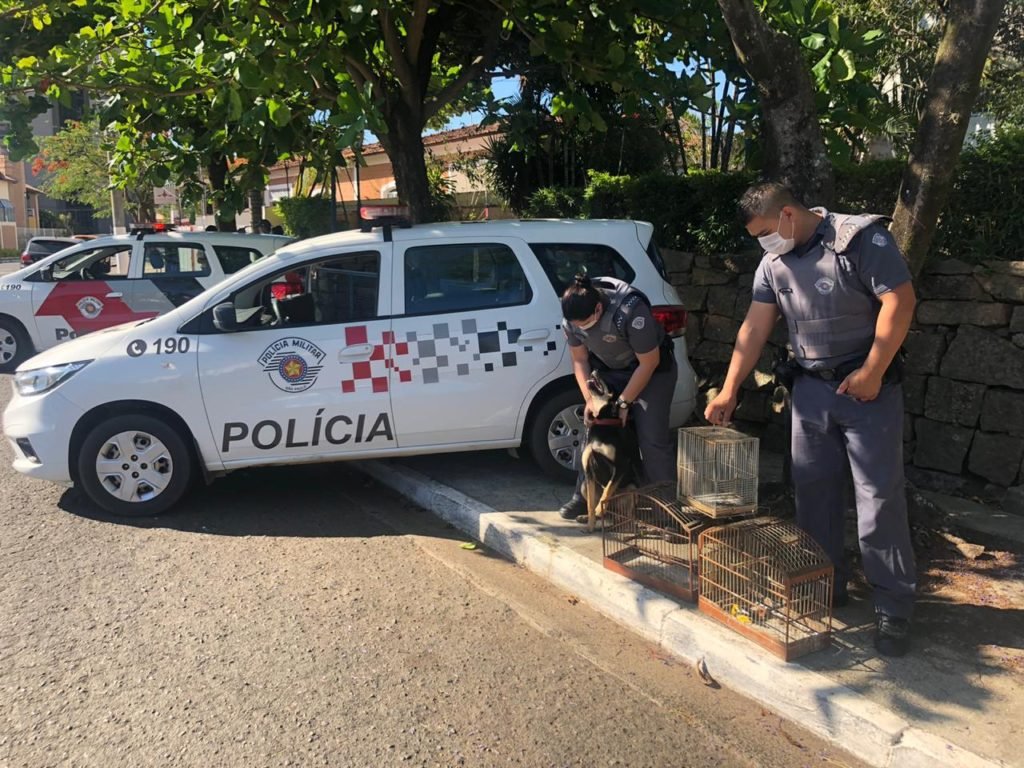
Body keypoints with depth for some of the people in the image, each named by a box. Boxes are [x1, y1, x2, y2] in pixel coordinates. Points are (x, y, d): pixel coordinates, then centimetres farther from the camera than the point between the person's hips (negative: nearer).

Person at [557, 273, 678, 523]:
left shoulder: (632, 311, -37)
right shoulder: (571, 317, -20)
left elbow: (649, 363, -24)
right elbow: (579, 360, -4)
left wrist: (623, 402, -20)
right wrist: (589, 399, -14)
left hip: (651, 368, -5)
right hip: (607, 370, 5)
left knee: (652, 437, -12)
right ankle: (583, 498, 11)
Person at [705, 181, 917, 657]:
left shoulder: (860, 239, -12)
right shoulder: (773, 264, 7)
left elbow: (900, 301, -16)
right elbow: (754, 329, 5)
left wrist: (871, 372, -18)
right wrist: (729, 391, 1)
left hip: (867, 386, -6)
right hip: (811, 387, 6)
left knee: (879, 496, -4)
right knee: (813, 491, 9)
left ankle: (893, 607, 7)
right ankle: (826, 586, 24)